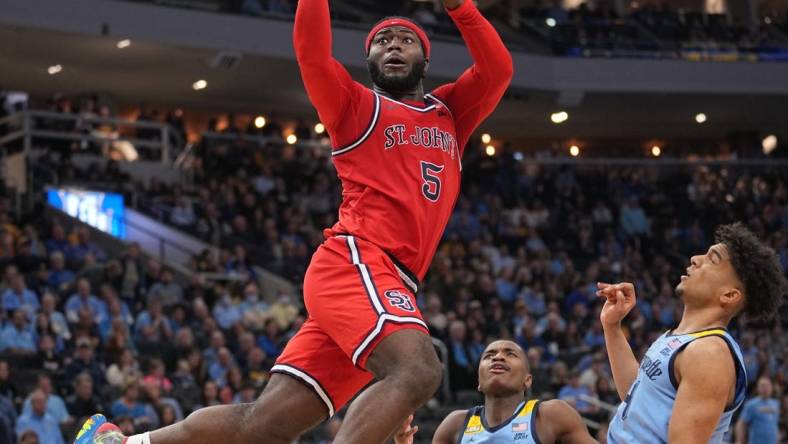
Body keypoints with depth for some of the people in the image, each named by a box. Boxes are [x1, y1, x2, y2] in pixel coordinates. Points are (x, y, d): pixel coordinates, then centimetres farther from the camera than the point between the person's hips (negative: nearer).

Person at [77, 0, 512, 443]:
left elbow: (498, 70, 8)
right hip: (355, 262, -6)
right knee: (416, 370, -32)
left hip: (388, 284, 6)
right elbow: (311, 50, -7)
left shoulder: (450, 114, 24)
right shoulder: (356, 106, 10)